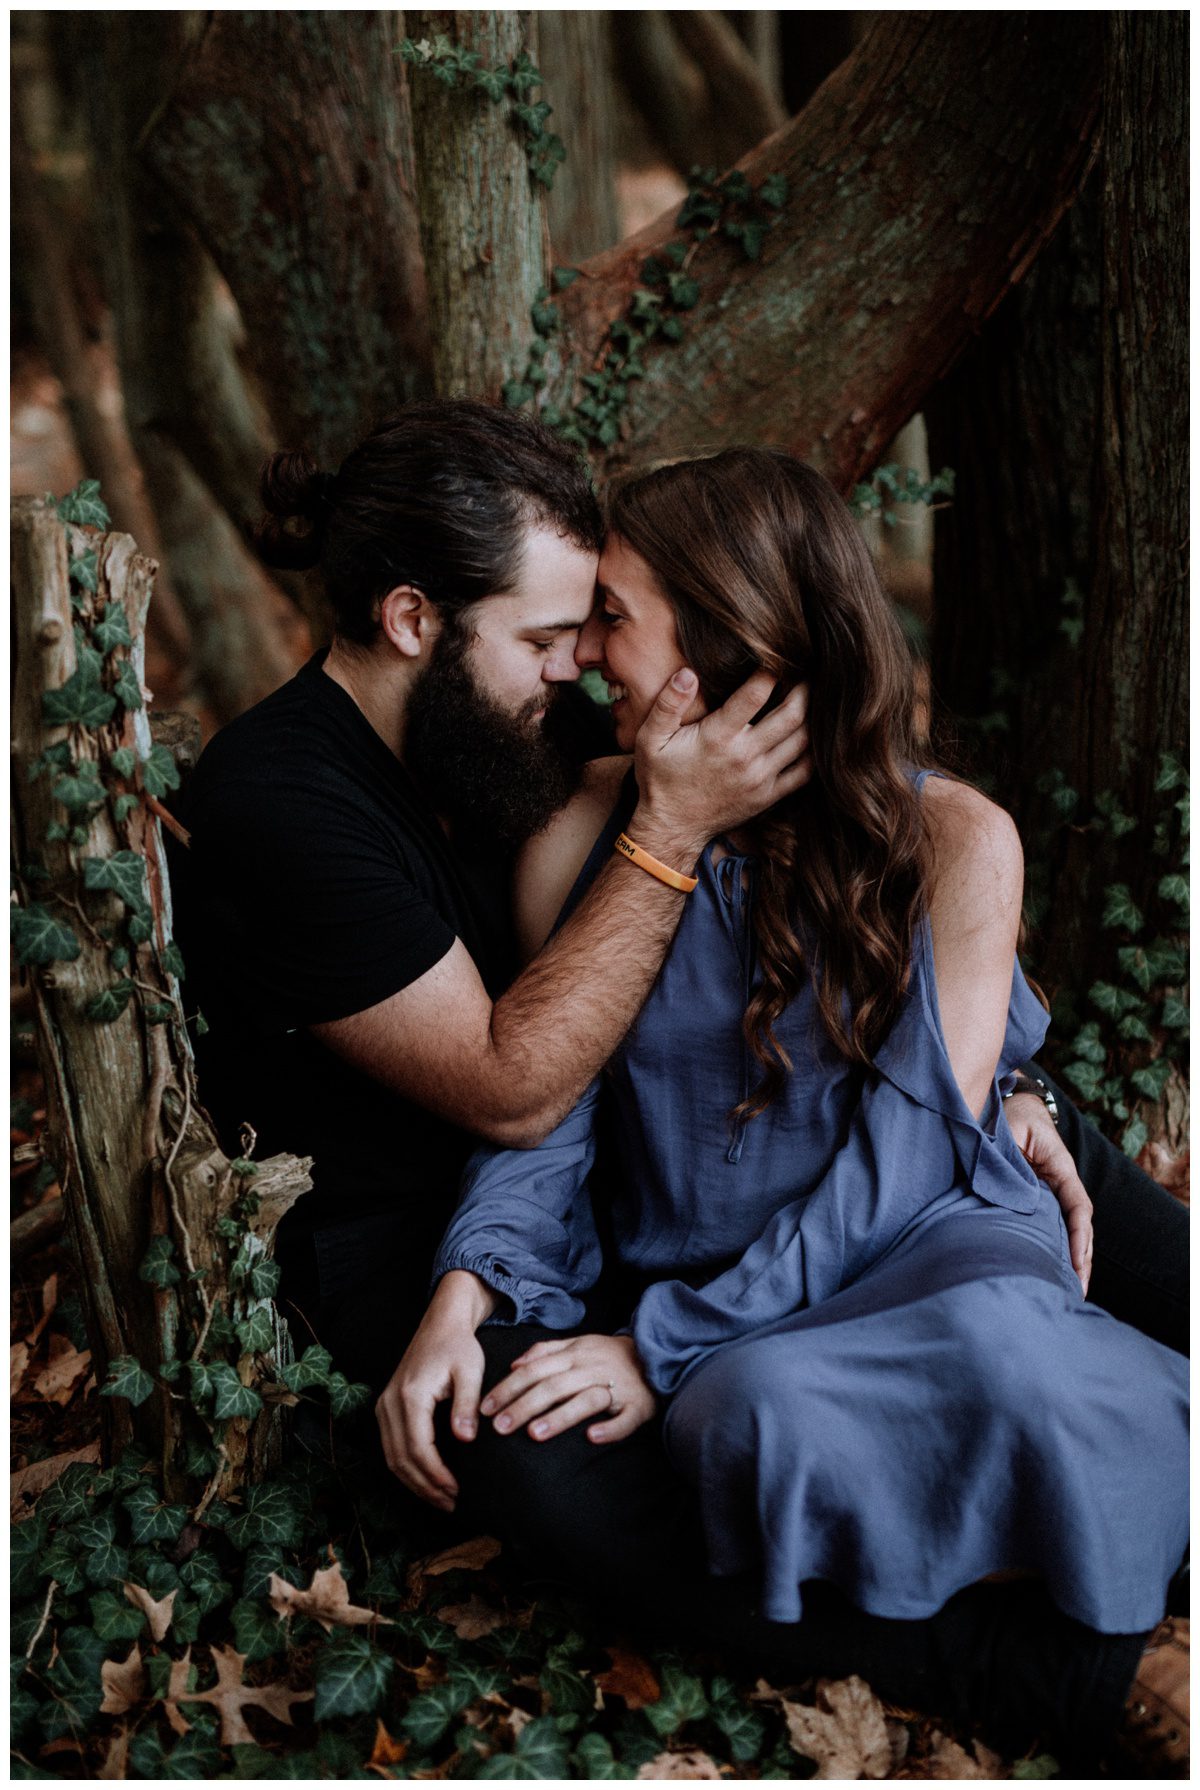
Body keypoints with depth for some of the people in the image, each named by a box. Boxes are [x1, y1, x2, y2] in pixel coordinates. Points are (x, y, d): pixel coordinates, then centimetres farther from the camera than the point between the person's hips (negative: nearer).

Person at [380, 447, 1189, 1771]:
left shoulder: (951, 839, -3)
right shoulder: (584, 841, 7)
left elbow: (901, 1159, -9)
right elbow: (542, 1117, 8)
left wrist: (670, 1348, -17)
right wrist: (465, 1289, -13)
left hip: (918, 1255, -3)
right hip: (684, 1295, 4)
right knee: (505, 1438, -31)